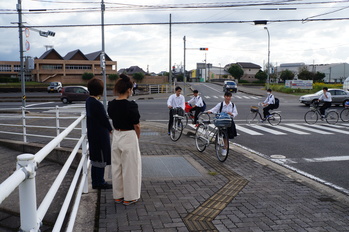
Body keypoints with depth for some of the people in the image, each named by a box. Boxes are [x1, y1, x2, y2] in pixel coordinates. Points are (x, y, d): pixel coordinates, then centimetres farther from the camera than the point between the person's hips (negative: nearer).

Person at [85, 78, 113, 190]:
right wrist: (110, 129, 1)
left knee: (95, 159, 17)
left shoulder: (88, 101, 5)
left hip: (92, 134, 9)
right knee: (101, 159, 3)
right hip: (100, 135, -9)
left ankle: (96, 182, 27)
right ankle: (100, 183, 13)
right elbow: (104, 119, -17)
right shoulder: (97, 104, -24)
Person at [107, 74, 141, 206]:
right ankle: (129, 198, 18)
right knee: (129, 168, 7)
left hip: (116, 136, 7)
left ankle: (118, 196, 28)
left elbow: (113, 121, 8)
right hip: (129, 137, -6)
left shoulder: (111, 105, 0)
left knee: (116, 166, 16)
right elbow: (137, 126, -12)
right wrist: (137, 137, 6)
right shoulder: (131, 106, -19)